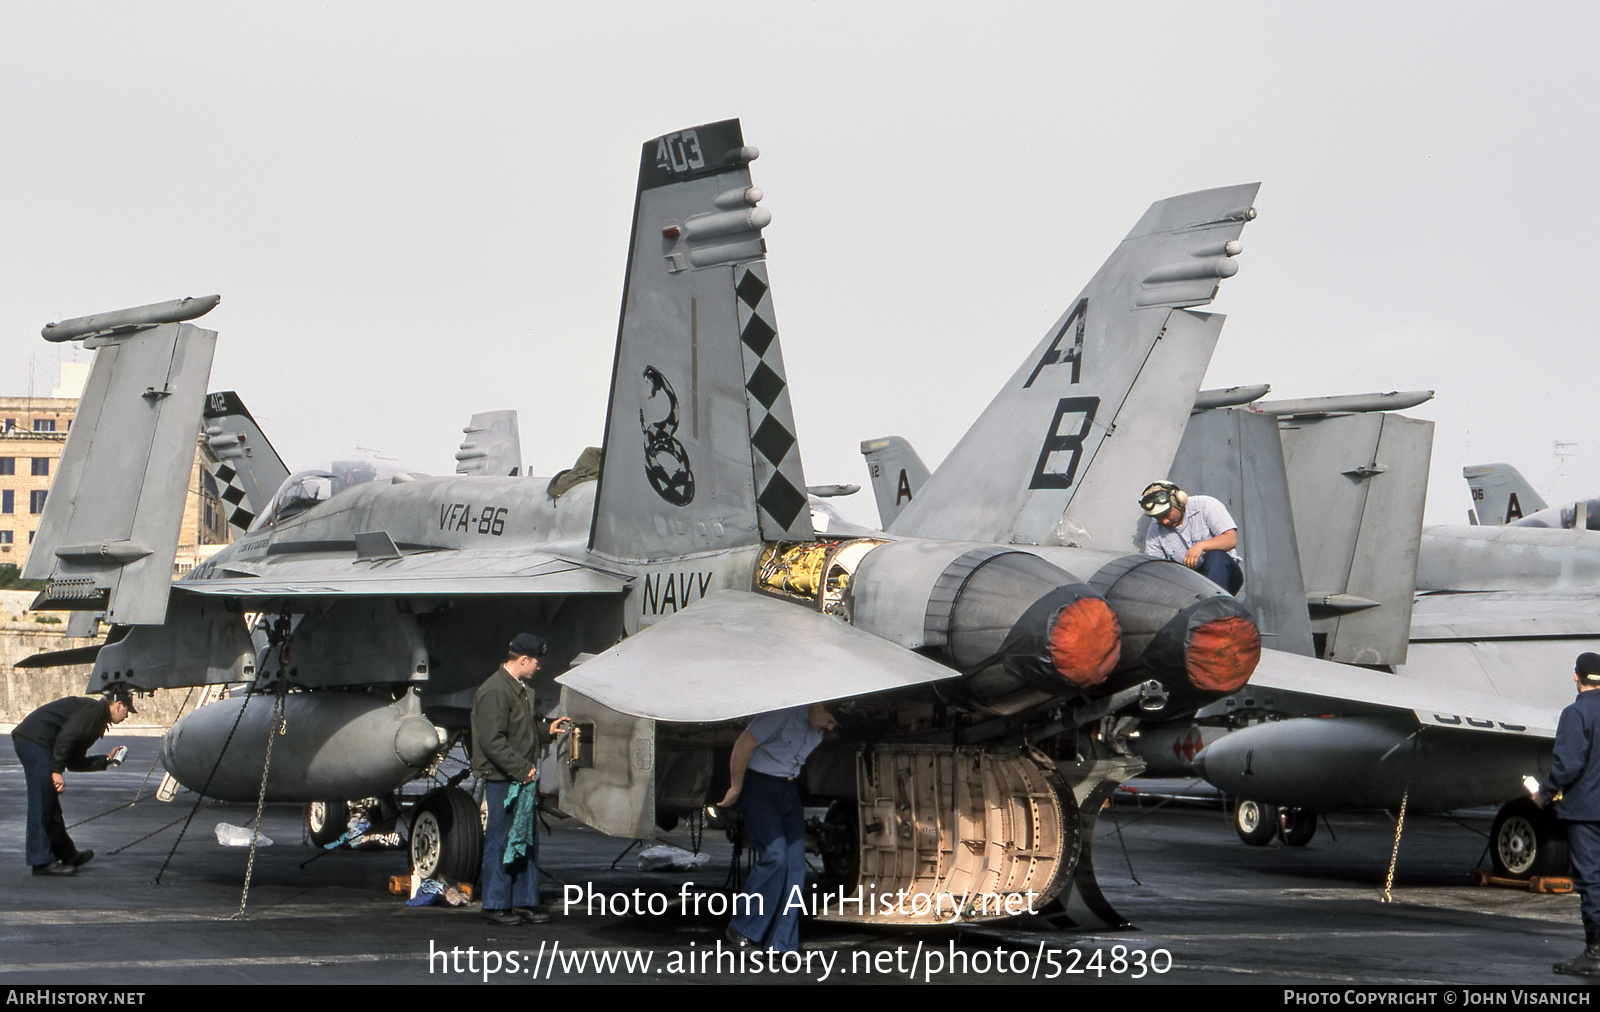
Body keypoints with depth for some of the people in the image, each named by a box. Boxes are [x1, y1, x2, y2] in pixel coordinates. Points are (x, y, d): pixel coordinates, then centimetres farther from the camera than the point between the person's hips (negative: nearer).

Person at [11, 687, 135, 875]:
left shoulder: (96, 715, 26)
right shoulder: (95, 709, -5)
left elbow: (74, 762, 26)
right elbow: (66, 737, -19)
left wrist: (106, 760, 27)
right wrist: (57, 771, -21)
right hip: (35, 739, -11)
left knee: (50, 803, 17)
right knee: (42, 802, -10)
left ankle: (66, 854, 27)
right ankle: (42, 861, -10)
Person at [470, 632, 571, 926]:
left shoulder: (520, 689, 19)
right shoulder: (494, 691, -14)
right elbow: (493, 741, -20)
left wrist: (547, 732, 15)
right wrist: (522, 769, -20)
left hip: (523, 778, 10)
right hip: (502, 780, -10)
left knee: (527, 841, 11)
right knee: (501, 841, -3)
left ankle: (525, 903, 17)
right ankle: (496, 905, 4)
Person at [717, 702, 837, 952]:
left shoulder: (818, 732, 6)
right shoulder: (784, 714, -20)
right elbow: (743, 744, -20)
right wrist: (736, 789, -12)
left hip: (790, 790, 8)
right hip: (759, 787, -8)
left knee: (795, 864, -2)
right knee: (775, 855, -20)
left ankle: (782, 945, 1)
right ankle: (742, 929, -7)